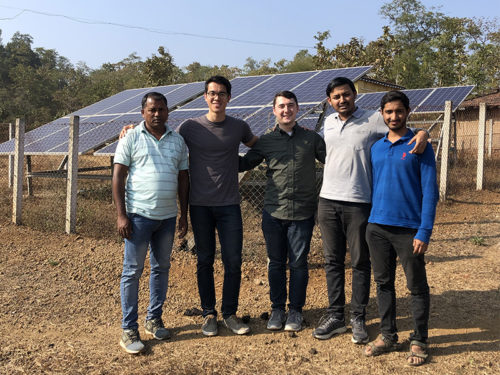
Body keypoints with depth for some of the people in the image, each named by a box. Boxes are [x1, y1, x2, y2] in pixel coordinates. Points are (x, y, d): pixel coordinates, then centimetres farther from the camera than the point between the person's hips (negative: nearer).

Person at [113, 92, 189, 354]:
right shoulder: (131, 138, -1)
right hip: (139, 215, -4)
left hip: (168, 216, 5)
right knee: (132, 271, -1)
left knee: (162, 268, 12)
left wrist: (184, 215, 9)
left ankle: (154, 320, 27)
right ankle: (128, 329, 8)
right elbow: (118, 177, -4)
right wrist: (121, 215, -11)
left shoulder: (177, 141, 11)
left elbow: (183, 179, 13)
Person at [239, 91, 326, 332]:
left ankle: (295, 310, 23)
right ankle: (277, 308, 25)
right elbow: (244, 164, 13)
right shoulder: (266, 142, 7)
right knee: (276, 262, 9)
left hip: (302, 213, -1)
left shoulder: (312, 139, 6)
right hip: (274, 212, 1)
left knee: (298, 263, 7)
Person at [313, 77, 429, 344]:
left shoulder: (374, 120, -4)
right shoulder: (328, 123, 12)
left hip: (358, 203, -4)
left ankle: (358, 318, 19)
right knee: (332, 261, 10)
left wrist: (423, 133, -27)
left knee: (360, 262, 6)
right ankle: (335, 315, 22)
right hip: (327, 201, 5)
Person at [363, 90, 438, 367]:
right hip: (377, 228, 5)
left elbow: (429, 191, -8)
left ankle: (418, 341, 22)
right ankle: (387, 336, 27)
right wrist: (369, 222, 9)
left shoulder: (420, 147, -4)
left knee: (417, 286, 7)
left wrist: (424, 232, -14)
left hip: (409, 229, -5)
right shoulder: (376, 148, 11)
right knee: (383, 283, 13)